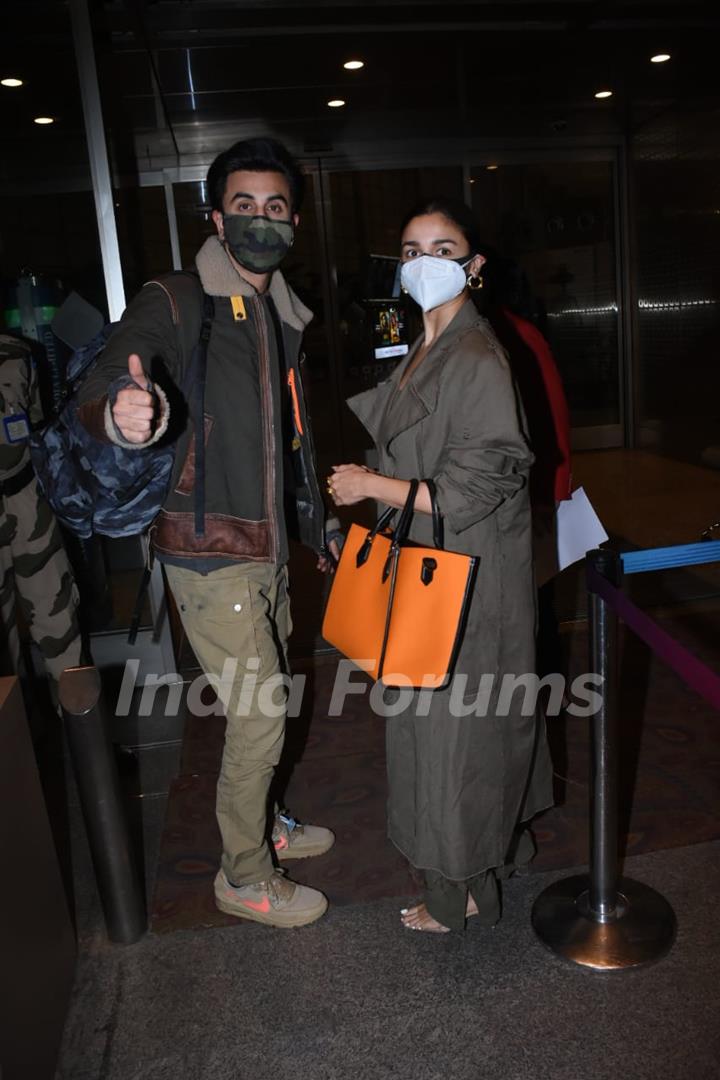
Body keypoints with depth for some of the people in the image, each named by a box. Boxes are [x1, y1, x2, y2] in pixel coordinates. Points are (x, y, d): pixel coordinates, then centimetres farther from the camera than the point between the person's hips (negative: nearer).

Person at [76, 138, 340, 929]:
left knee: (263, 705, 20)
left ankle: (258, 824, 43)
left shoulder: (280, 315, 12)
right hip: (210, 554, -8)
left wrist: (317, 526, 23)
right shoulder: (173, 304, -12)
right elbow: (98, 390, -27)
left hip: (268, 546, 8)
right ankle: (244, 878, 21)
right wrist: (123, 412, -51)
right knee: (258, 718, -2)